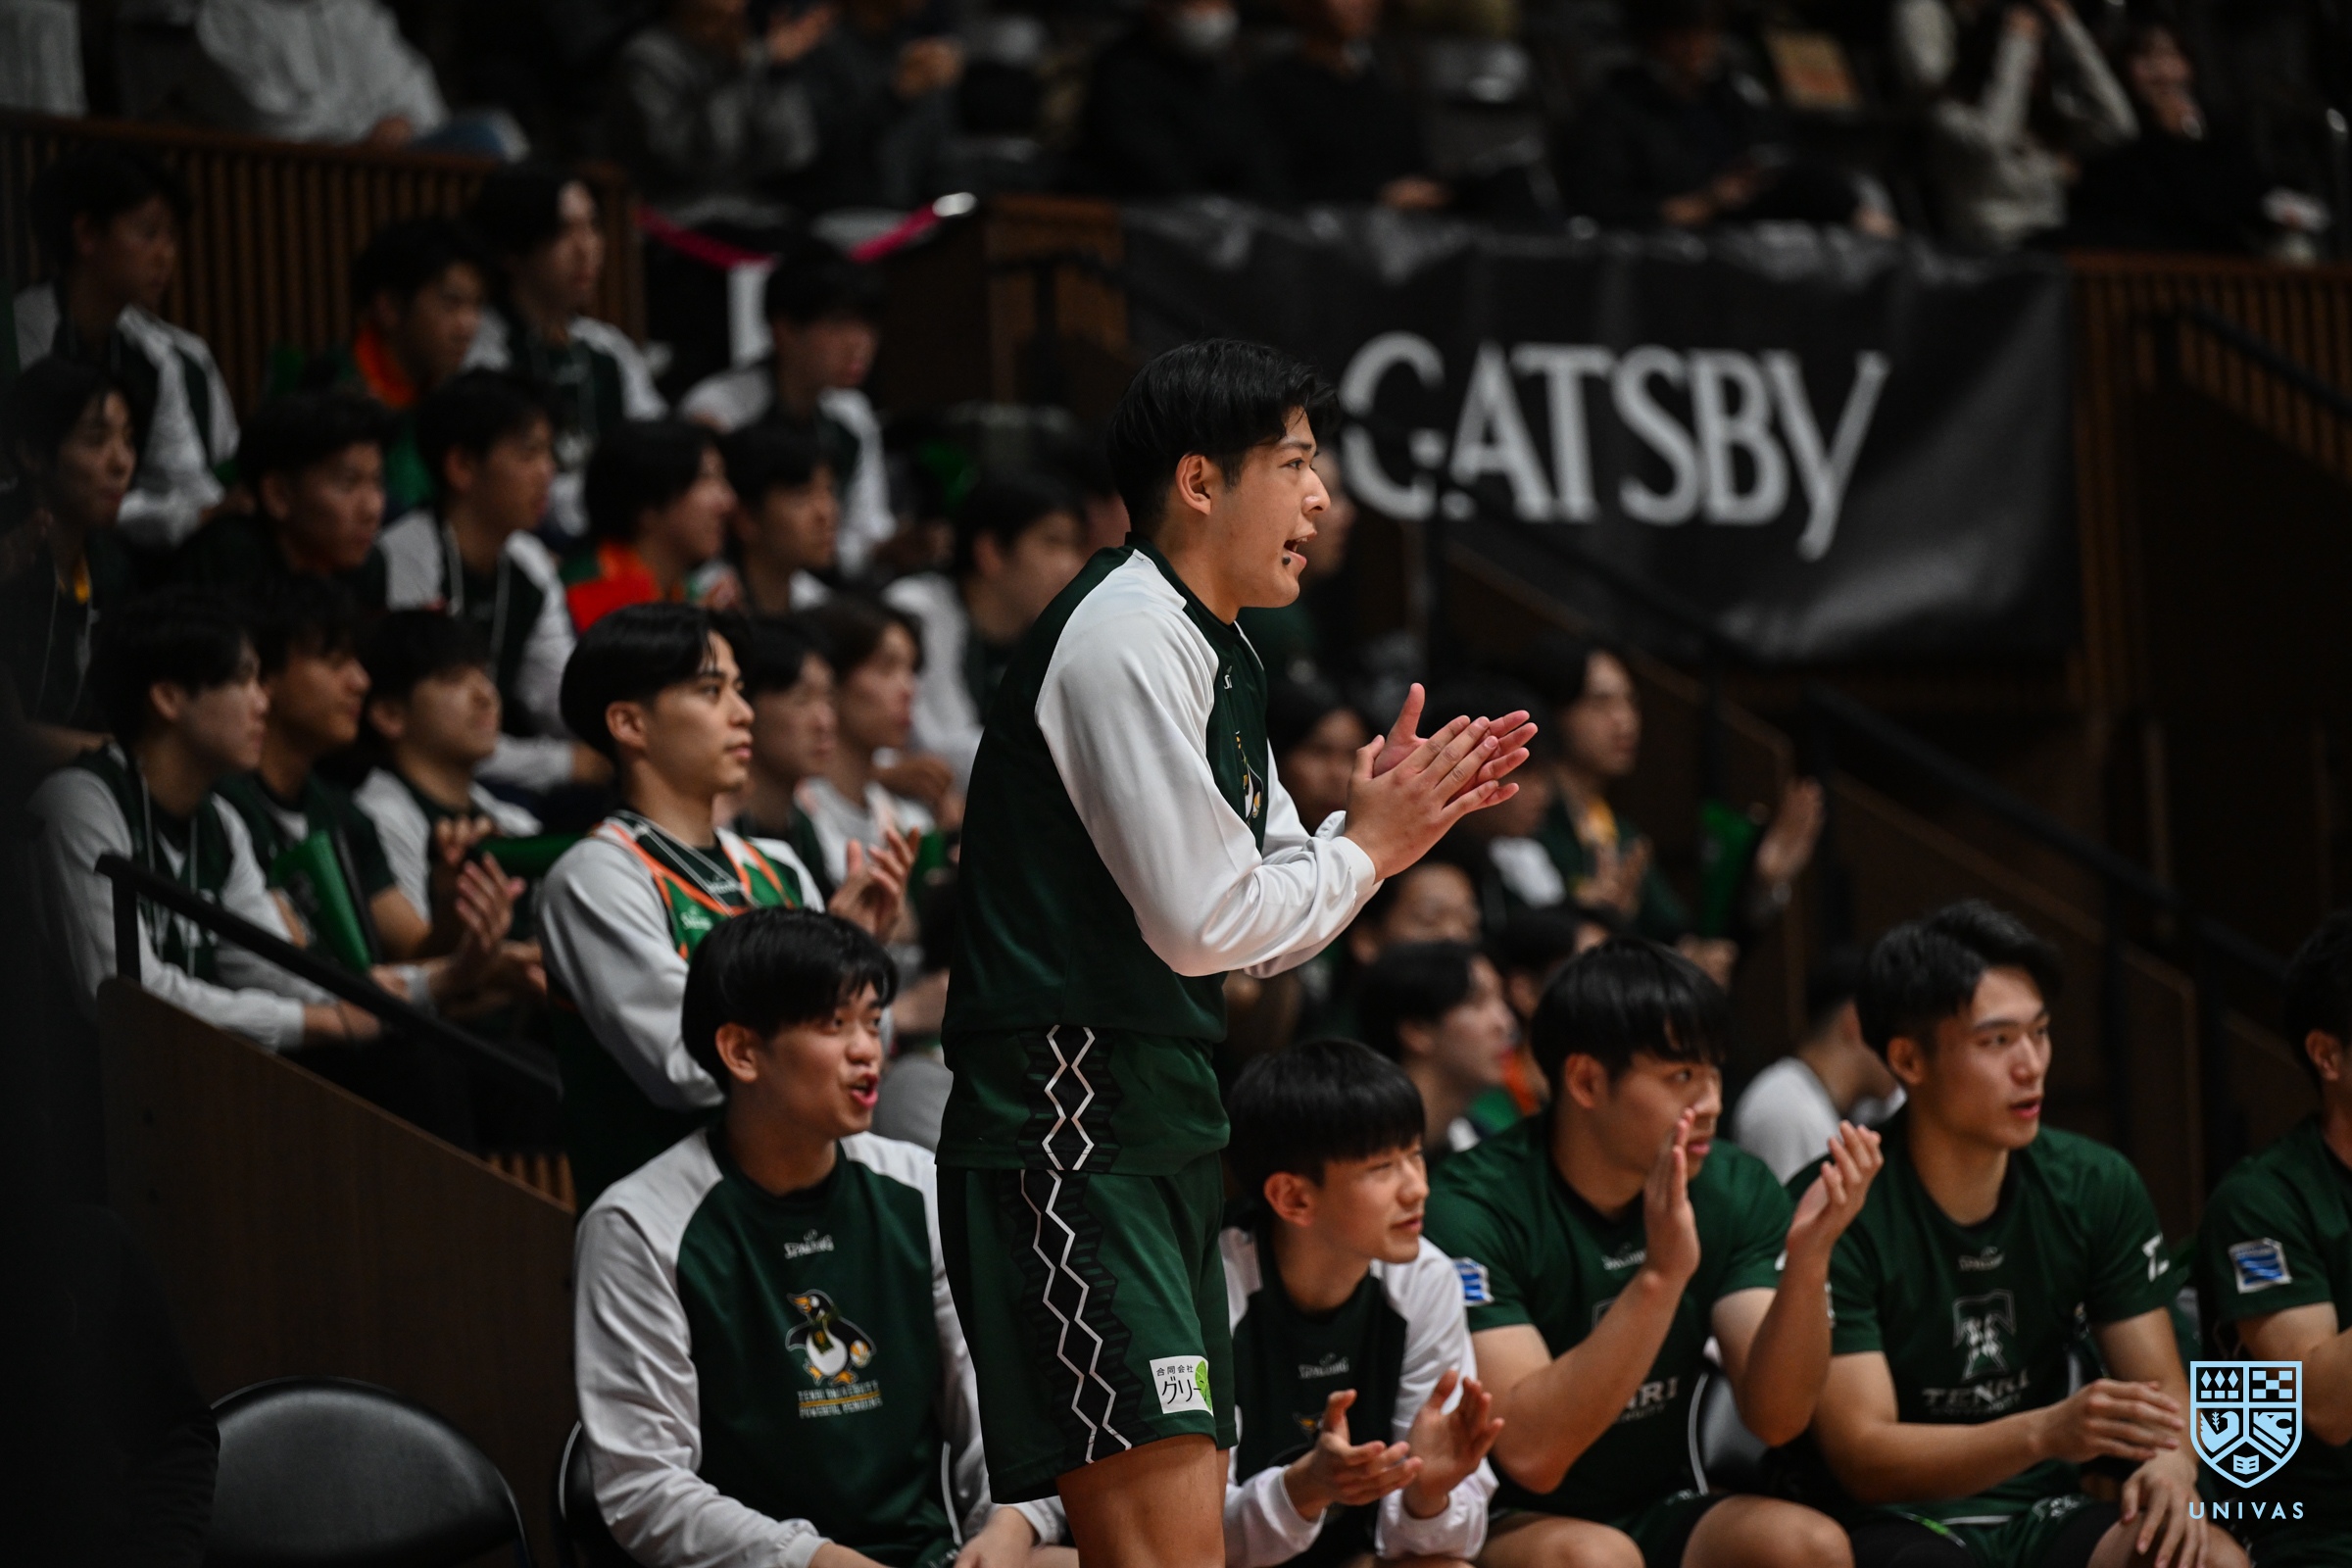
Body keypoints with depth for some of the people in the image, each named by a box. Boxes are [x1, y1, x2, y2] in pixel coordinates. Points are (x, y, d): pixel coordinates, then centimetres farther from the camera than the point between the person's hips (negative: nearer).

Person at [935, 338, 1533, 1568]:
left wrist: (1395, 818, 8)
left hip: (1159, 1136, 11)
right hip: (1068, 1131, -11)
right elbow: (1201, 922, -18)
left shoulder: (1213, 655, 19)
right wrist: (1367, 848, -3)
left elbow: (1267, 937, 23)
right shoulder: (1127, 636, -12)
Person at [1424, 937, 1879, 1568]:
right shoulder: (1477, 1207, -17)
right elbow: (1531, 1453, -26)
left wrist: (1807, 1263, -25)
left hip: (1660, 1515, 5)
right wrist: (1661, 1276, -34)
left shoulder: (1736, 1191, -1)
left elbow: (1776, 1417, -8)